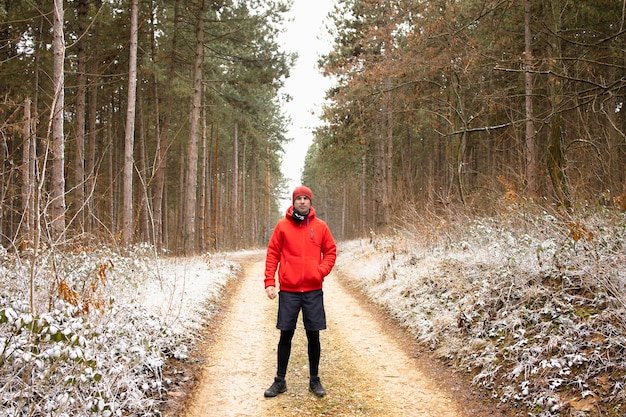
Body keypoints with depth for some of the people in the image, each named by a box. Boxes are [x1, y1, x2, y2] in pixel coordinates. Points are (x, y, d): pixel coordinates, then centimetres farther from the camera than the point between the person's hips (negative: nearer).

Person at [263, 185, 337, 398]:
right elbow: (272, 254, 1)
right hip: (288, 290, -1)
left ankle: (314, 380, 20)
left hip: (313, 290, 1)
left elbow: (330, 252, 10)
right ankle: (280, 381, 17)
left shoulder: (320, 226, 4)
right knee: (286, 335, 5)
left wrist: (322, 270, -8)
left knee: (313, 336, 6)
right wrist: (269, 282, -7)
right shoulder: (282, 225, 1)